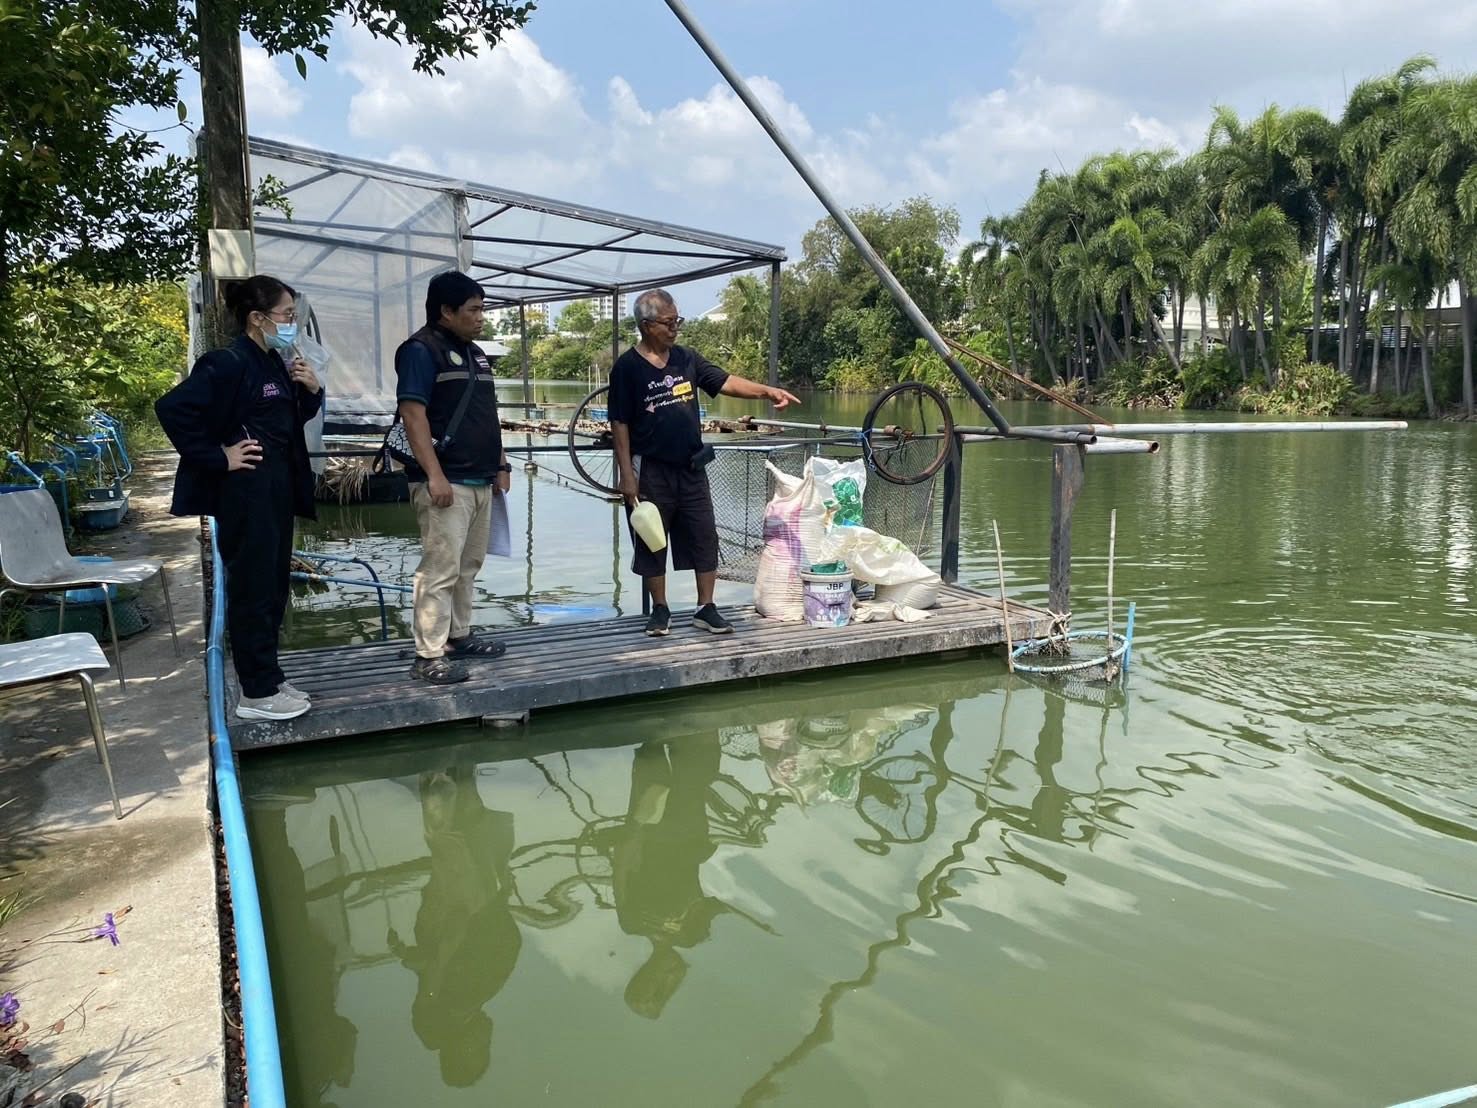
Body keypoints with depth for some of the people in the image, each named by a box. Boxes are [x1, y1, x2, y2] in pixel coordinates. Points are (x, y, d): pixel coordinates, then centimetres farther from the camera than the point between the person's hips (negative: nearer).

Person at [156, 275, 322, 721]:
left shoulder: (275, 363, 11)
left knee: (273, 587, 14)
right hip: (246, 493, -9)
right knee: (252, 590, -2)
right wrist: (217, 456, -18)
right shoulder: (228, 363, -16)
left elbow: (295, 418, 21)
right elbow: (171, 408, -24)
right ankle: (256, 693, 7)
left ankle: (269, 679, 25)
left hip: (277, 490, 9)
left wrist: (312, 390, 2)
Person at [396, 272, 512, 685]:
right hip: (446, 482, -9)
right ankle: (429, 656, -4)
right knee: (441, 570, -9)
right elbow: (413, 415, -16)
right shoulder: (421, 350, -8)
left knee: (468, 566, 15)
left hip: (481, 481, 9)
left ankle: (459, 636, 26)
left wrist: (501, 465, 19)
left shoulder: (475, 354, 19)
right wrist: (434, 476, -23)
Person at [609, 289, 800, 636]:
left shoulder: (686, 358, 6)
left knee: (705, 538, 4)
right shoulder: (627, 367, -7)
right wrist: (627, 474, -12)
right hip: (651, 469, -4)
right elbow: (619, 424, -8)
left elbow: (725, 382, 3)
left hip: (691, 466, 4)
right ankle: (660, 610, 21)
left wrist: (766, 390, -13)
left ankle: (706, 608, 15)